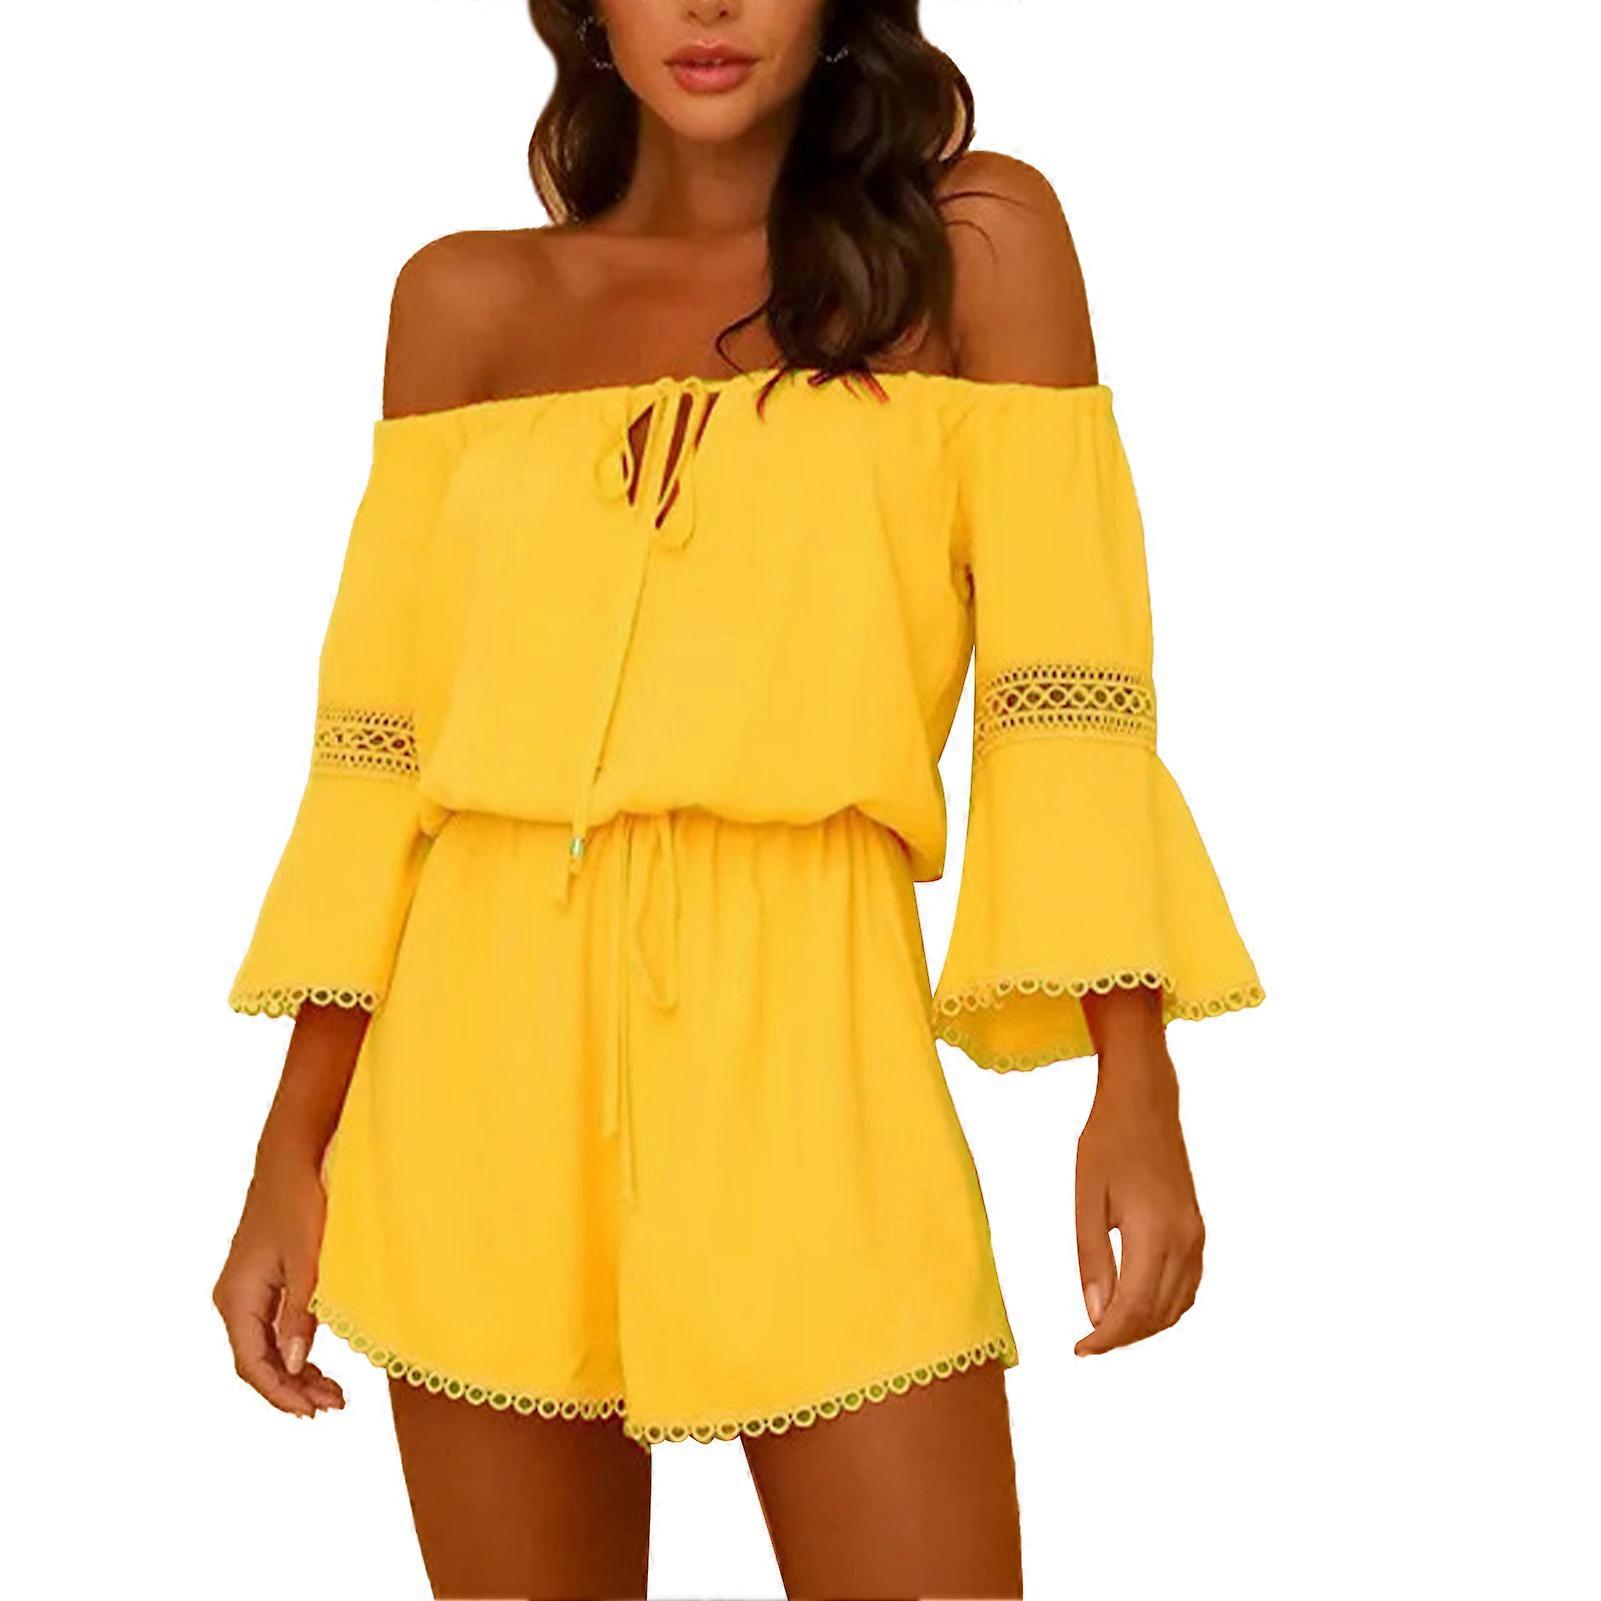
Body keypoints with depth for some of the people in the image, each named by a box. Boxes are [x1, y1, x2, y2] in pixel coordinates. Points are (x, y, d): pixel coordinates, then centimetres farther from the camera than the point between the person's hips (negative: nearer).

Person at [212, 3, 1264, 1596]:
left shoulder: (970, 244, 5)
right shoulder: (466, 302, 10)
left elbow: (1063, 675, -1)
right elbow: (378, 743, 8)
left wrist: (1133, 1085, -9)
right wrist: (294, 1150, 4)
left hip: (800, 1041, -2)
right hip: (487, 1055, 3)